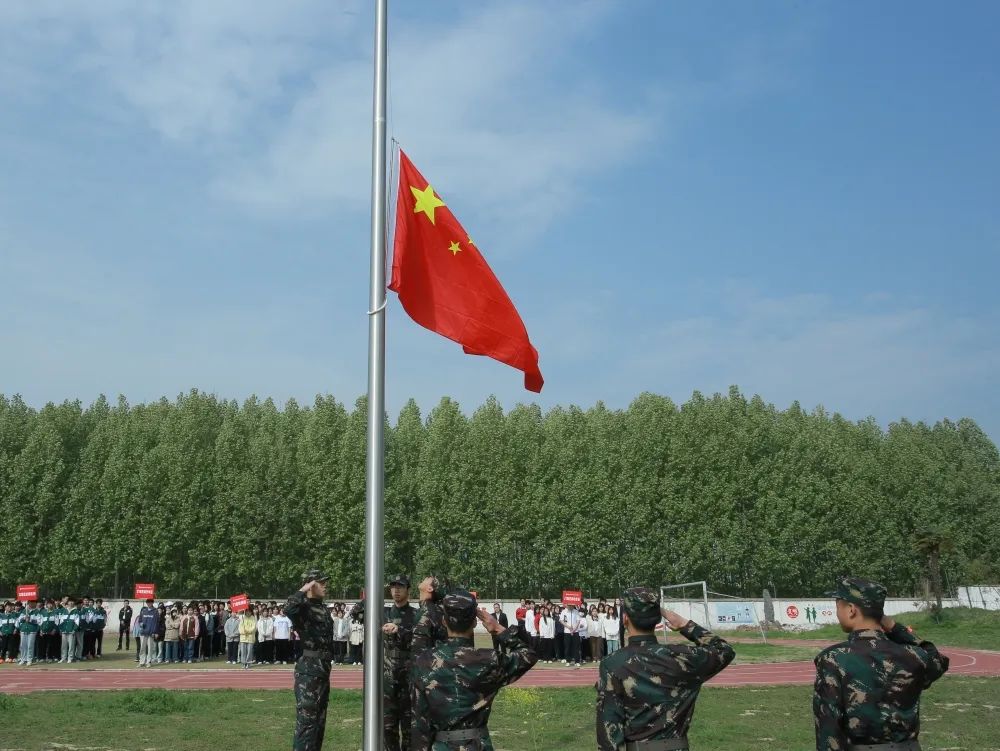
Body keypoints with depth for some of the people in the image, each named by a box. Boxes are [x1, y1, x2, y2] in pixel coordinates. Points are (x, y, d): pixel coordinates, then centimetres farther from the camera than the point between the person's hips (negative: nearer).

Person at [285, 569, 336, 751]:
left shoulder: (323, 608, 15)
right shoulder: (303, 607, -12)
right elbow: (288, 609, -36)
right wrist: (304, 590, -23)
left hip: (324, 668, 9)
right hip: (309, 669, -9)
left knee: (319, 718, 16)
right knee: (307, 719, -9)